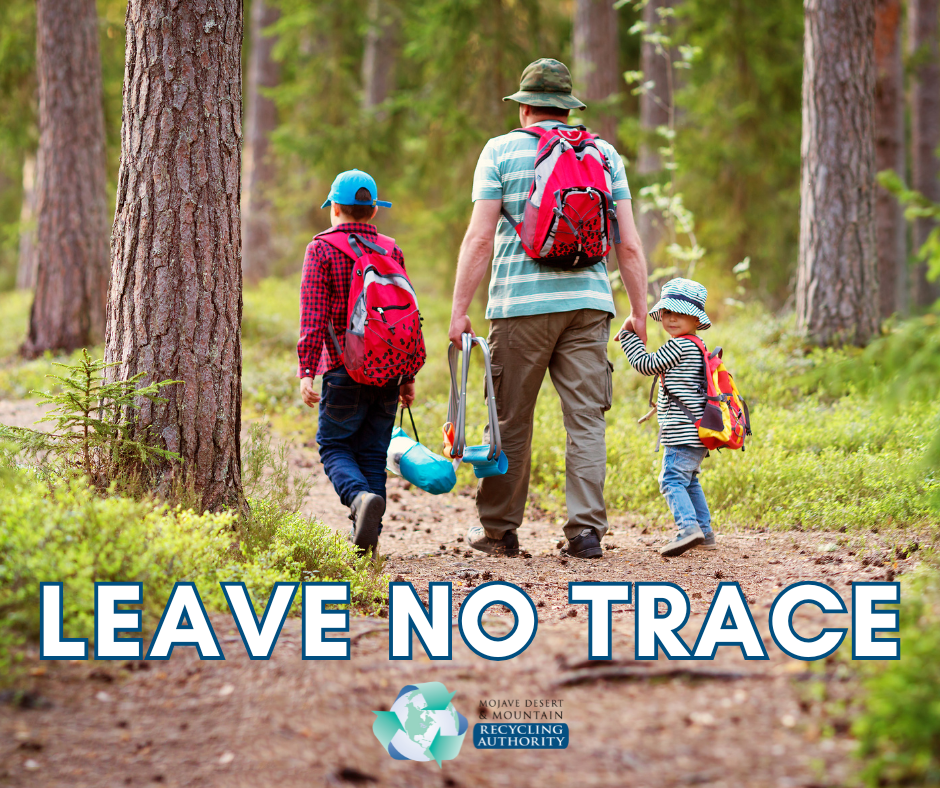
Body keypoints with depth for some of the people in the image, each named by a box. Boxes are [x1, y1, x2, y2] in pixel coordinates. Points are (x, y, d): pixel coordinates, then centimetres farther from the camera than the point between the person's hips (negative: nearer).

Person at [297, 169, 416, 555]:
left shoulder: (321, 249, -2)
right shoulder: (392, 252, 11)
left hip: (344, 368, -4)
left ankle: (361, 496, -23)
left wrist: (306, 370, -9)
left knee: (334, 446, 6)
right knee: (373, 453, 8)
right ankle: (366, 538, 4)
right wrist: (408, 376, 16)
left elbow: (313, 316, -9)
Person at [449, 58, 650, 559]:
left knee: (510, 421, 7)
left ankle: (498, 529, 15)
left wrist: (459, 311, -2)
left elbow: (479, 238, -4)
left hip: (522, 304, -2)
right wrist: (639, 312, 12)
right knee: (586, 419, 2)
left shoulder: (502, 151, 3)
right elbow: (629, 245, 6)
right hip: (589, 301, 2)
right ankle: (586, 531, -4)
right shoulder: (605, 154, 10)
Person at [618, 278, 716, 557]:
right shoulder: (697, 347, 18)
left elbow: (646, 365, -11)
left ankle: (688, 526, -30)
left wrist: (628, 334, -3)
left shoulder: (680, 346, -13)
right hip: (697, 430, 10)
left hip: (682, 431, -10)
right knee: (688, 480, 20)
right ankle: (705, 533, 21)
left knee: (672, 479, -15)